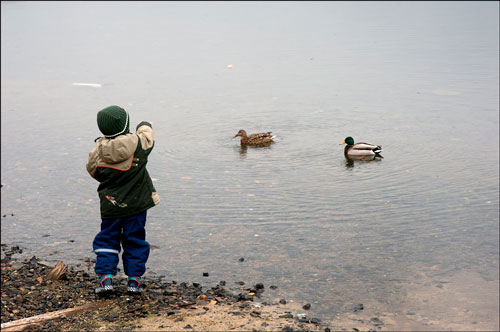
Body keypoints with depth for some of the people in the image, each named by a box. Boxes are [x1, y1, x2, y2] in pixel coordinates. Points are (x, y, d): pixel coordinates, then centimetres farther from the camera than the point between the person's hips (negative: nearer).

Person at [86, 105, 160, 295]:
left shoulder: (98, 152, -9)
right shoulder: (138, 144, -12)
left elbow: (93, 171, 7)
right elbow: (148, 136, 10)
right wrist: (144, 127, 32)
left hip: (110, 206, 1)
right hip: (136, 204, 0)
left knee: (106, 240, 14)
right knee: (135, 241, 11)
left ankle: (106, 277, 5)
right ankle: (134, 279, 13)